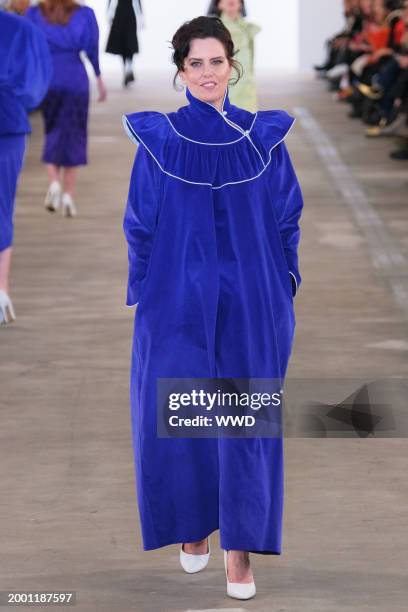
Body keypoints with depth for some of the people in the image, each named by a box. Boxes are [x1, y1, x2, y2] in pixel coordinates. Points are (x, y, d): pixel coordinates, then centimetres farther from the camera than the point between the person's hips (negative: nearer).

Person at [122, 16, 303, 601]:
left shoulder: (264, 137, 0)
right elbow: (140, 225, 2)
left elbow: (287, 219, 4)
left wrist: (282, 296, 0)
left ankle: (240, 546, 13)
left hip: (250, 307, 0)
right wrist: (146, 298, 0)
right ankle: (193, 525, 18)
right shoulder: (158, 140, -1)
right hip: (177, 305, 0)